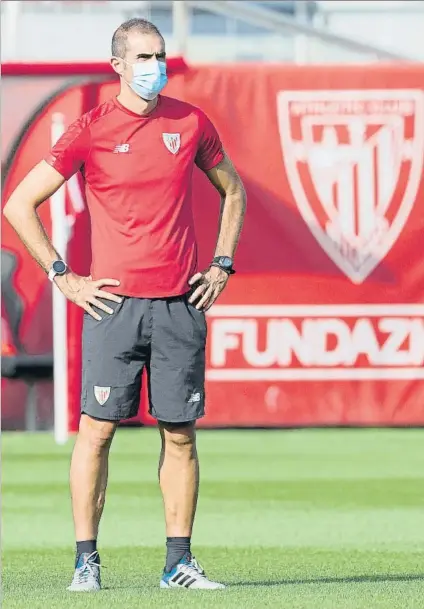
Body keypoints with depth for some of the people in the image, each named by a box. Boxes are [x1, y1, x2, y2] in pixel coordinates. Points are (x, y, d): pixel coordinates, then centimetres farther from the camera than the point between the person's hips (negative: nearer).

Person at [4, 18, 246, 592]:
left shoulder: (191, 123, 7)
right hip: (114, 302, -3)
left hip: (181, 302, 3)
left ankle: (179, 562, 9)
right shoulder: (91, 130, -2)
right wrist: (63, 277, -2)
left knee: (180, 433, 3)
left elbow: (233, 191, 23)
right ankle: (86, 561, 1)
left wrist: (222, 264, 12)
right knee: (97, 429, -4)